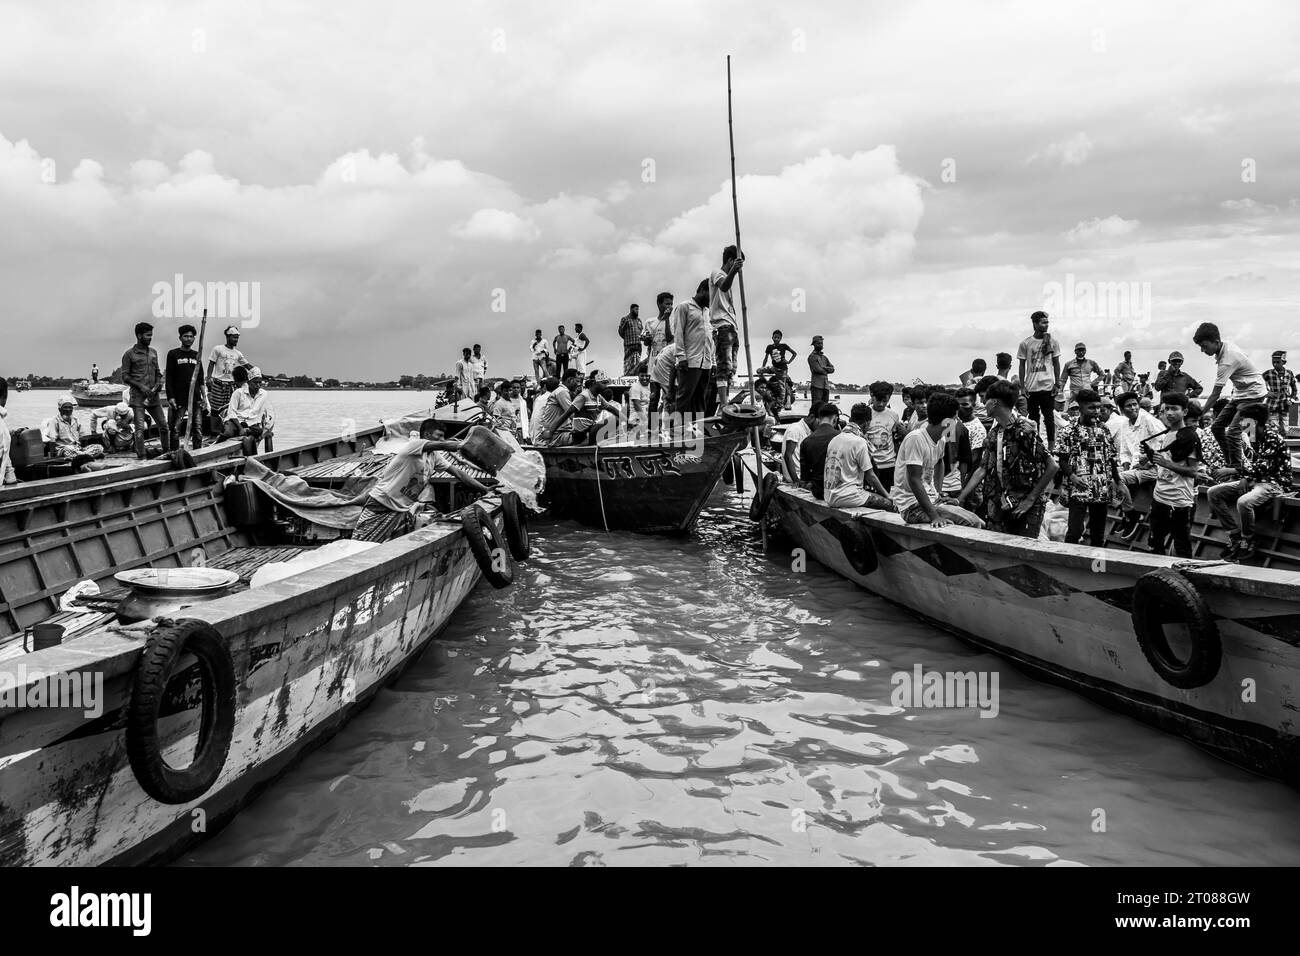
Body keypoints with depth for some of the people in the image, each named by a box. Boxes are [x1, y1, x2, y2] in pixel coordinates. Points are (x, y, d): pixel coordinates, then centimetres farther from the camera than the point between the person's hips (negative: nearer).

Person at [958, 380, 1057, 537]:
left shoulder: (1024, 430, -14)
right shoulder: (994, 433, 9)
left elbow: (1052, 466, -16)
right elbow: (982, 470, 12)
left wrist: (1030, 499, -14)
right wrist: (959, 500, 4)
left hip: (1025, 508, -6)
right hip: (1001, 506, 7)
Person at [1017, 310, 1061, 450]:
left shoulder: (1052, 342, 3)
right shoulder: (1025, 344, 1)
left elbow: (1056, 364, 7)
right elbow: (1022, 366, 5)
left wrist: (1057, 383, 0)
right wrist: (1022, 386, -1)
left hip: (1047, 386, 0)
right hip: (1031, 388, 1)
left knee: (1048, 417, 2)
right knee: (1033, 417, 7)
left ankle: (1051, 446, 7)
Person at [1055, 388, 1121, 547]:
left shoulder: (1104, 430, 10)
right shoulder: (1071, 431, -4)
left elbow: (1113, 458, 15)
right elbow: (1061, 458, -4)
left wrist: (1116, 482, 10)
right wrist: (1071, 476, -18)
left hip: (1103, 490, 5)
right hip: (1079, 489, -5)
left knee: (1098, 531, 12)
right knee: (1075, 530, -10)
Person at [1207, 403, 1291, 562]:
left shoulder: (1272, 437, -16)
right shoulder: (1256, 437, 10)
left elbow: (1263, 466, -24)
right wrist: (1243, 478, -3)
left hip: (1273, 483, -9)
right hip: (1255, 481, 9)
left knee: (1244, 501, -38)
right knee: (1213, 493, -3)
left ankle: (1247, 544, -15)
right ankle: (1235, 536, -4)